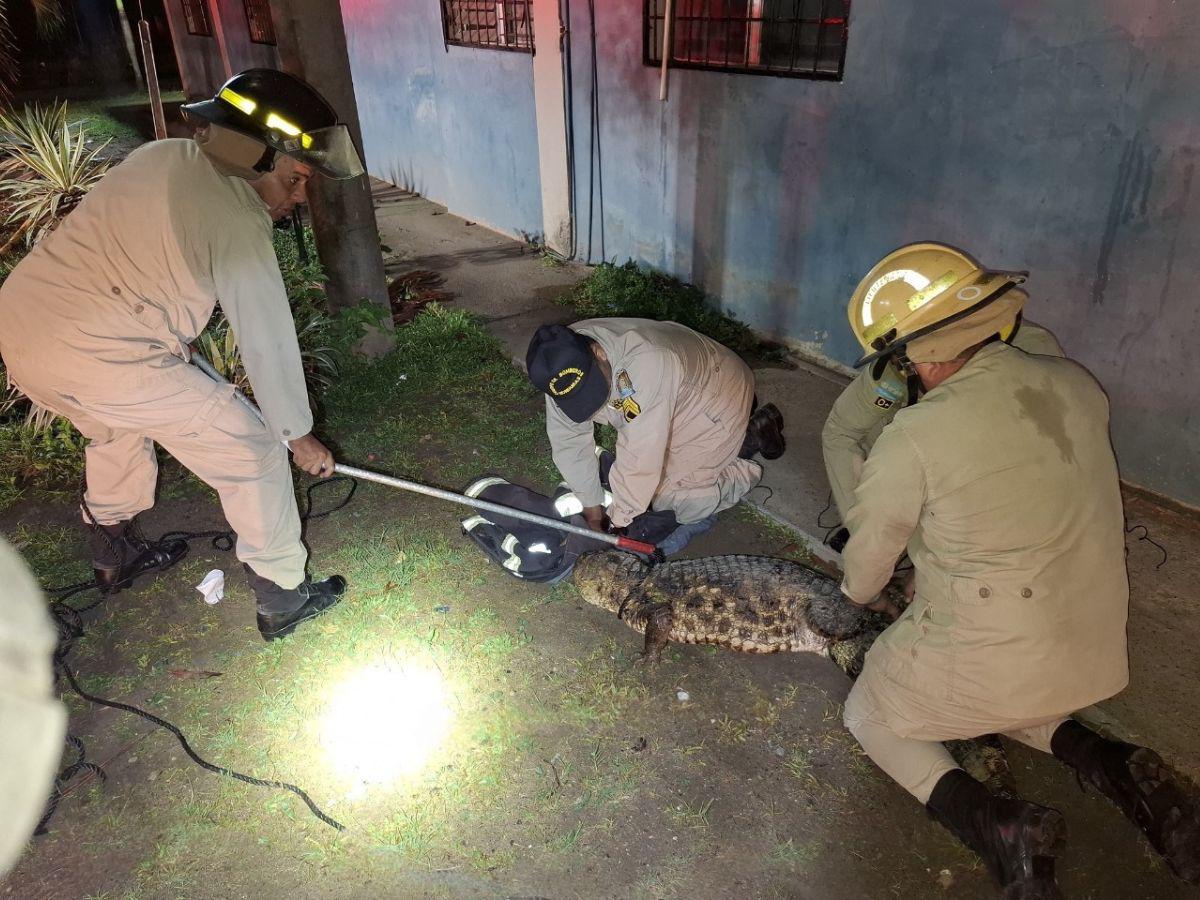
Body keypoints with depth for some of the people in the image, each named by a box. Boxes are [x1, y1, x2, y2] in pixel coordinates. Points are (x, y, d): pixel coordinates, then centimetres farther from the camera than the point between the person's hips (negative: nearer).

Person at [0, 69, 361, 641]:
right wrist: (299, 437, 1)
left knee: (117, 429, 35)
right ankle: (283, 598, 14)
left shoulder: (159, 156, 9)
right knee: (253, 455, 2)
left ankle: (116, 555, 53)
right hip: (101, 360, -9)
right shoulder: (238, 224, -15)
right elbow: (268, 343, -10)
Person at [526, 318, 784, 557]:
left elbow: (641, 456, -39)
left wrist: (619, 520, -28)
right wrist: (592, 510, -11)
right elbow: (568, 440, -14)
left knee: (673, 498, -10)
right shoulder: (562, 366, -23)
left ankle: (753, 436, 7)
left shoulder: (647, 364, -44)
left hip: (718, 395, -7)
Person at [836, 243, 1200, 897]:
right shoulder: (1075, 384, -5)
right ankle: (1111, 765, 13)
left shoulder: (913, 438, -23)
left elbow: (864, 570, -9)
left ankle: (991, 823, -3)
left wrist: (860, 599, 15)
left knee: (869, 713, 19)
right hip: (1094, 653, 7)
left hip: (987, 655, -6)